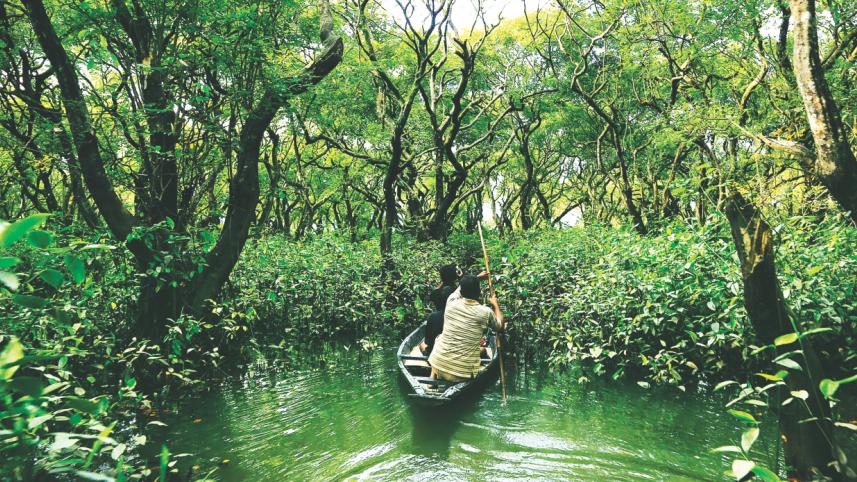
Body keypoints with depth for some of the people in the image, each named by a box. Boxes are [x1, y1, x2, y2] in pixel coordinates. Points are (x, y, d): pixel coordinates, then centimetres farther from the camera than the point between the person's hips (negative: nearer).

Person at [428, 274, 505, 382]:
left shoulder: (451, 303, -3)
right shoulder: (486, 312, -10)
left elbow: (461, 288, 22)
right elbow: (501, 325, 13)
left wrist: (477, 277, 38)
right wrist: (495, 305, 27)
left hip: (439, 367, 1)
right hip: (463, 374, -1)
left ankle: (433, 377, 28)